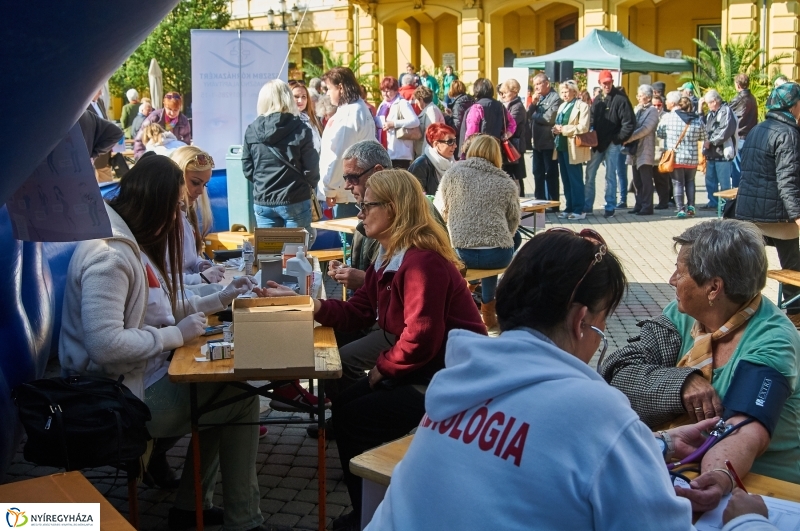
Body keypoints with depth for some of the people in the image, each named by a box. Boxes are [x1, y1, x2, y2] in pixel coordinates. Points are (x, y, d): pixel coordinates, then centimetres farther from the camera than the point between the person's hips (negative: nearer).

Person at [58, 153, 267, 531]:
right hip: (125, 396, -10)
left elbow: (161, 310, 17)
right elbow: (105, 345, -33)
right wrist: (177, 335, -23)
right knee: (242, 398, -5)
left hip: (148, 374, 10)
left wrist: (220, 299, 12)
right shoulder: (109, 254, -24)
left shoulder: (136, 242, 9)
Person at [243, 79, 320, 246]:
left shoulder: (251, 131, -2)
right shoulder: (300, 129, -9)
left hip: (262, 202, 3)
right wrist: (311, 186, 14)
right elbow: (311, 168, -7)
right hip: (294, 201, -3)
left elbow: (247, 169, 2)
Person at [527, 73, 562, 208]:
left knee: (551, 174, 1)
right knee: (538, 173, 12)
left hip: (549, 143, -8)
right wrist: (533, 104, -6)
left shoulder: (555, 98, -11)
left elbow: (549, 118, -21)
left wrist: (534, 116, -5)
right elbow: (528, 116, 10)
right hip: (536, 142, 8)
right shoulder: (538, 98, 15)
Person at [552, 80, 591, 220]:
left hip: (573, 149, -8)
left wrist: (563, 129, -16)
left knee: (575, 179, -5)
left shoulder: (582, 106, -7)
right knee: (566, 180, 10)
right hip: (561, 147, 8)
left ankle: (578, 210, 0)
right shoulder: (562, 106, 19)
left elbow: (583, 127, -17)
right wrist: (556, 129, 2)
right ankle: (569, 208, 15)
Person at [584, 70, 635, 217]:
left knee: (610, 176, 1)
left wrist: (619, 139, -11)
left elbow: (629, 123, -14)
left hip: (612, 144, -6)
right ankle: (587, 205, 16)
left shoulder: (620, 99, -9)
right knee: (590, 174, 7)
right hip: (597, 143, 6)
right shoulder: (597, 99, 11)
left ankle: (610, 207, 9)